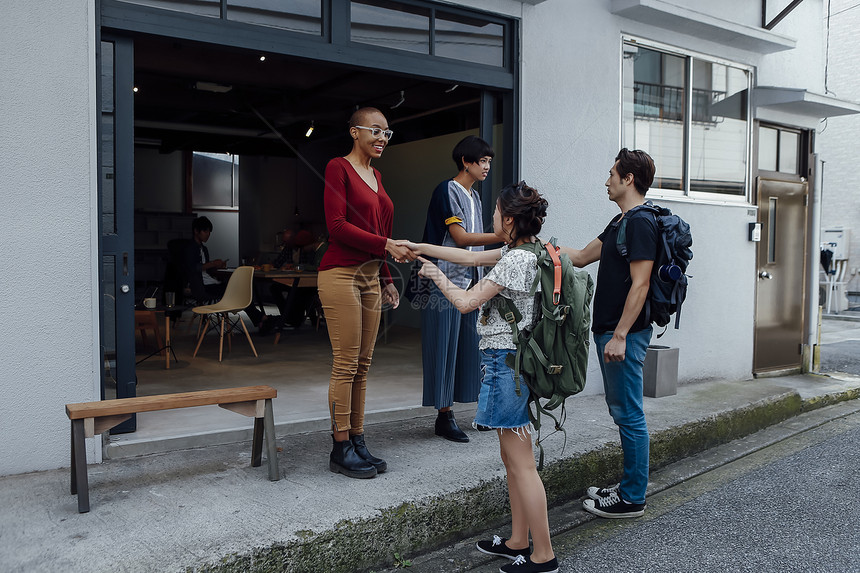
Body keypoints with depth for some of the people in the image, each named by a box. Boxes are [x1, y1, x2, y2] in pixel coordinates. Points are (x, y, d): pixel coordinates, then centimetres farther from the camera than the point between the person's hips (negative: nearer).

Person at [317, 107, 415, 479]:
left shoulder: (375, 175, 19)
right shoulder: (339, 167, -5)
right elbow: (337, 226, -14)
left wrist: (386, 279, 19)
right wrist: (387, 244, -19)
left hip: (370, 277, 8)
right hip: (341, 274, -8)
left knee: (363, 364, 10)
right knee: (346, 365, -5)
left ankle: (357, 441, 18)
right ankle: (341, 449, 5)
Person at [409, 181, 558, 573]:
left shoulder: (515, 260, -18)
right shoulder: (518, 252, 11)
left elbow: (466, 302, -14)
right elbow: (470, 257, 21)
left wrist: (437, 276, 3)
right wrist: (420, 248, 24)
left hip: (506, 361, -10)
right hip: (511, 360, 10)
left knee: (521, 464, -3)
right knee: (512, 459, 16)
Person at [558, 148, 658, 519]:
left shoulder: (641, 223, -14)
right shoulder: (620, 222, 17)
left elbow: (640, 284, -20)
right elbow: (582, 257, 24)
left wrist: (620, 335, -22)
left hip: (625, 334, -10)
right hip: (610, 330, 10)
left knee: (629, 415, -2)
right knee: (622, 412, 15)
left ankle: (633, 499, 9)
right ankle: (628, 488, 26)